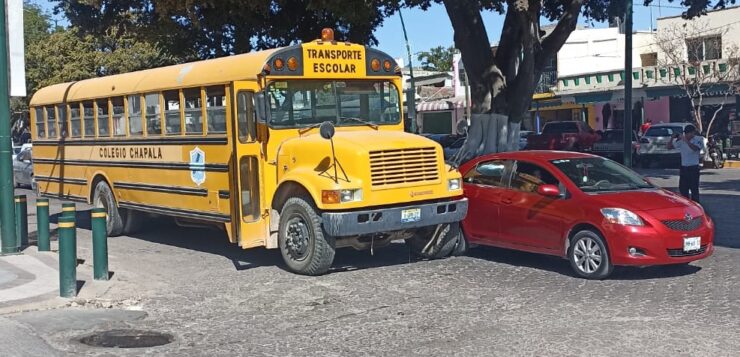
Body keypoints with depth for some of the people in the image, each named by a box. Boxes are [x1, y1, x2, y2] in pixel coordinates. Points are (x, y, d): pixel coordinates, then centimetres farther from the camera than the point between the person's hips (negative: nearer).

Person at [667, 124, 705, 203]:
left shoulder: (698, 139, -5)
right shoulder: (681, 141, 6)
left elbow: (695, 148, -24)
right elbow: (669, 147, 8)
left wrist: (686, 140, -25)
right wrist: (672, 138, -7)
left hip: (694, 168, -5)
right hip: (684, 167, 5)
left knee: (694, 189, -5)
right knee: (683, 188, 10)